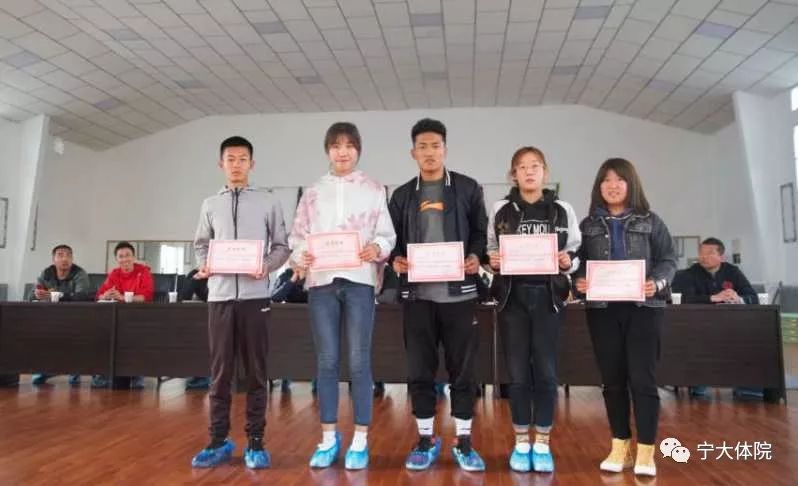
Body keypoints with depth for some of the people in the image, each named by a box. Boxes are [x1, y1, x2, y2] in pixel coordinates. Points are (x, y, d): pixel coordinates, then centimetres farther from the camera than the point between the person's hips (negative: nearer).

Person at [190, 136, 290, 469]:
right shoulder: (210, 205, 13)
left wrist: (266, 267, -13)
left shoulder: (268, 202, 6)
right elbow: (200, 245, 17)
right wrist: (204, 265, -3)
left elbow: (282, 246, 5)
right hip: (220, 295, 2)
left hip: (255, 295, -2)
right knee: (220, 370, 7)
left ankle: (255, 442, 13)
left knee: (255, 370, 4)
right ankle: (219, 440, 18)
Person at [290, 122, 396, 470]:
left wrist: (378, 248, -17)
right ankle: (328, 437, 19)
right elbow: (297, 235, 11)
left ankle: (360, 440, 12)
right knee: (326, 361, 6)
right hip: (321, 281, 2)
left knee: (359, 361, 1)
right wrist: (300, 255, -9)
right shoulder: (313, 192, 14)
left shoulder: (374, 190, 9)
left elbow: (388, 234, 4)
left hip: (359, 280, -2)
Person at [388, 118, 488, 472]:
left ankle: (463, 441, 19)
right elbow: (393, 238, 13)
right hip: (418, 294, 2)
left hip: (459, 293, -1)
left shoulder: (468, 189, 7)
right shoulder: (402, 195, 11)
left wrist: (476, 257, -11)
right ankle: (426, 439, 21)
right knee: (419, 369, 6)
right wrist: (396, 260, -7)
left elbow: (481, 232, 8)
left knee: (462, 368, 5)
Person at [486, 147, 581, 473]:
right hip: (513, 297, 0)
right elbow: (489, 252, 8)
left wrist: (568, 262, -14)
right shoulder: (501, 210, 5)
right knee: (517, 372, 5)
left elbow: (577, 254, 7)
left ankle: (542, 443, 20)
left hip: (548, 297, 0)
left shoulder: (563, 211, 4)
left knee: (546, 371, 4)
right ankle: (521, 442, 20)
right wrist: (492, 261, -13)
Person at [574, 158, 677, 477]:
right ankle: (620, 446, 20)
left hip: (644, 307, -1)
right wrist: (579, 281, -14)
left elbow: (668, 259, 3)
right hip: (602, 309, 2)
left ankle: (646, 451, 9)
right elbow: (579, 262, 7)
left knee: (642, 378, -2)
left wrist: (657, 283, -16)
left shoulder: (651, 221, 7)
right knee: (612, 379, 7)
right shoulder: (588, 225, 11)